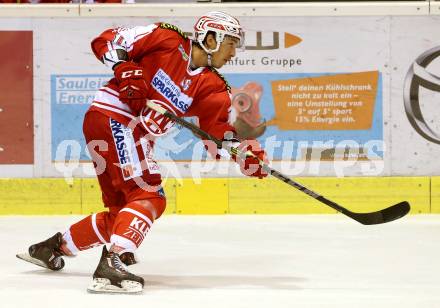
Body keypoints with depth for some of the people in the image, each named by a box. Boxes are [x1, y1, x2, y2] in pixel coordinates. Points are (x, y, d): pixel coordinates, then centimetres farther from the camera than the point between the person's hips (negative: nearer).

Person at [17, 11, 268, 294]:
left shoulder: (212, 87, 8)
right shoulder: (167, 40, -7)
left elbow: (221, 131, -1)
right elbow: (106, 41, -5)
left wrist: (247, 154, -18)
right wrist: (125, 69, -20)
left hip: (136, 138, 9)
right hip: (110, 119, -9)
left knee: (123, 211, 15)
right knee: (149, 196, -20)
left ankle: (54, 247, 29)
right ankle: (113, 263, -30)